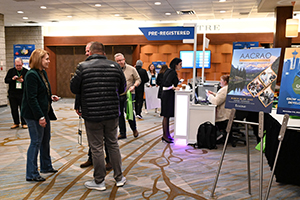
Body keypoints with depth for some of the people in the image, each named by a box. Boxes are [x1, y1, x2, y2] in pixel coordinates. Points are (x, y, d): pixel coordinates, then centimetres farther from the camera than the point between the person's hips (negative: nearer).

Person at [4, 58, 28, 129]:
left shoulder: (26, 71, 0)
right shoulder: (11, 71, 8)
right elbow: (6, 80, 6)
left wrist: (23, 81, -19)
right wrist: (12, 79, -13)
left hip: (23, 94, -3)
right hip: (12, 94, 3)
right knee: (14, 109, 9)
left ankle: (24, 123, 12)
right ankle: (16, 123, 21)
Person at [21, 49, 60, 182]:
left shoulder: (43, 73, 11)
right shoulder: (31, 75, -17)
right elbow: (31, 98, -22)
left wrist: (51, 97, 5)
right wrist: (40, 116, -23)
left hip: (44, 112, 10)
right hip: (34, 114, -10)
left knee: (46, 139, 18)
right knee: (36, 142, -2)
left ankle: (46, 166, 34)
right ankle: (31, 174, 11)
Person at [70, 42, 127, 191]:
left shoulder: (83, 67, -8)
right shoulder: (115, 66, 2)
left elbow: (74, 89, -2)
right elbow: (122, 88, 10)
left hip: (92, 115, -3)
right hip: (112, 113, 3)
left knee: (96, 148, 7)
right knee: (113, 145, 16)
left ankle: (99, 181, 19)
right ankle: (119, 177, 26)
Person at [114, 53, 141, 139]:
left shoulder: (131, 69, 0)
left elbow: (138, 79, 4)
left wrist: (134, 86, -12)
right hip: (118, 95, 4)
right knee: (119, 114, 7)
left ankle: (134, 129, 16)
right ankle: (122, 133, 19)